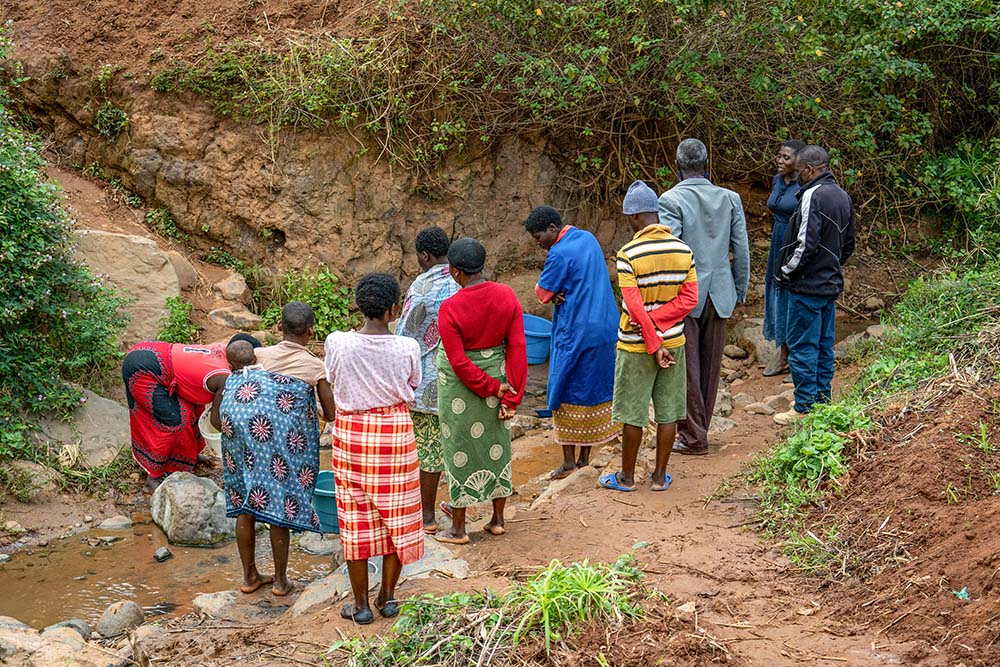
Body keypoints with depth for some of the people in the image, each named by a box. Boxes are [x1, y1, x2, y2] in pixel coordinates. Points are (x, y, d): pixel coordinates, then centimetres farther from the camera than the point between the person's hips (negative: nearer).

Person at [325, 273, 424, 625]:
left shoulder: (337, 342, -13)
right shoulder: (407, 348, -15)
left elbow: (334, 381, 3)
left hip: (351, 433, 1)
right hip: (395, 432, 0)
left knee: (356, 516, 11)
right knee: (395, 514, 15)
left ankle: (361, 603, 18)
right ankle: (388, 596, 25)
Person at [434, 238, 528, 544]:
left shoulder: (450, 309, -22)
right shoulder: (507, 296, -10)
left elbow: (459, 363, -21)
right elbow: (517, 348, -8)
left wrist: (495, 389, -10)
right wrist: (510, 395, -5)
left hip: (460, 384, -4)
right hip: (497, 372, 4)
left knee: (460, 450, 9)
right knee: (497, 446, 19)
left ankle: (458, 529, 21)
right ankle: (497, 519, 30)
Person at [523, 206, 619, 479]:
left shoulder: (560, 254, -18)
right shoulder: (588, 239, 9)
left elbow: (542, 292, -10)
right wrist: (561, 292, -4)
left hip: (576, 334, -8)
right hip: (606, 330, 8)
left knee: (567, 393, 3)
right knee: (596, 390, 12)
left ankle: (569, 461, 8)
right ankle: (585, 457, 20)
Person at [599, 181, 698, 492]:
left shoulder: (628, 254, -17)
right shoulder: (683, 250, -3)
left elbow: (635, 308, -19)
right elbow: (690, 298, -6)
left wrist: (654, 345, -14)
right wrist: (656, 323, -11)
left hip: (636, 346, -4)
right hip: (673, 341, 4)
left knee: (633, 413, 7)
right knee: (668, 411, 12)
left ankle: (627, 476, 19)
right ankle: (660, 475, 21)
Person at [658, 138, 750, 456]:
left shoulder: (671, 200, -12)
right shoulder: (730, 199, 2)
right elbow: (742, 251, 4)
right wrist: (740, 291, 14)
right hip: (719, 295, 4)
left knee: (687, 367, 4)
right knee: (710, 366, 14)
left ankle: (693, 436, 8)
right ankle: (699, 429, 24)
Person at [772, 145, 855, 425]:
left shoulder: (812, 196, -18)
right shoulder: (843, 196, 11)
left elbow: (806, 244, -23)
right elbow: (849, 243, 18)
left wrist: (784, 272, -10)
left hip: (807, 286, -9)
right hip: (831, 284, 9)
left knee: (802, 347, -2)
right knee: (824, 345, 15)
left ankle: (804, 408, 2)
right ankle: (822, 400, 22)